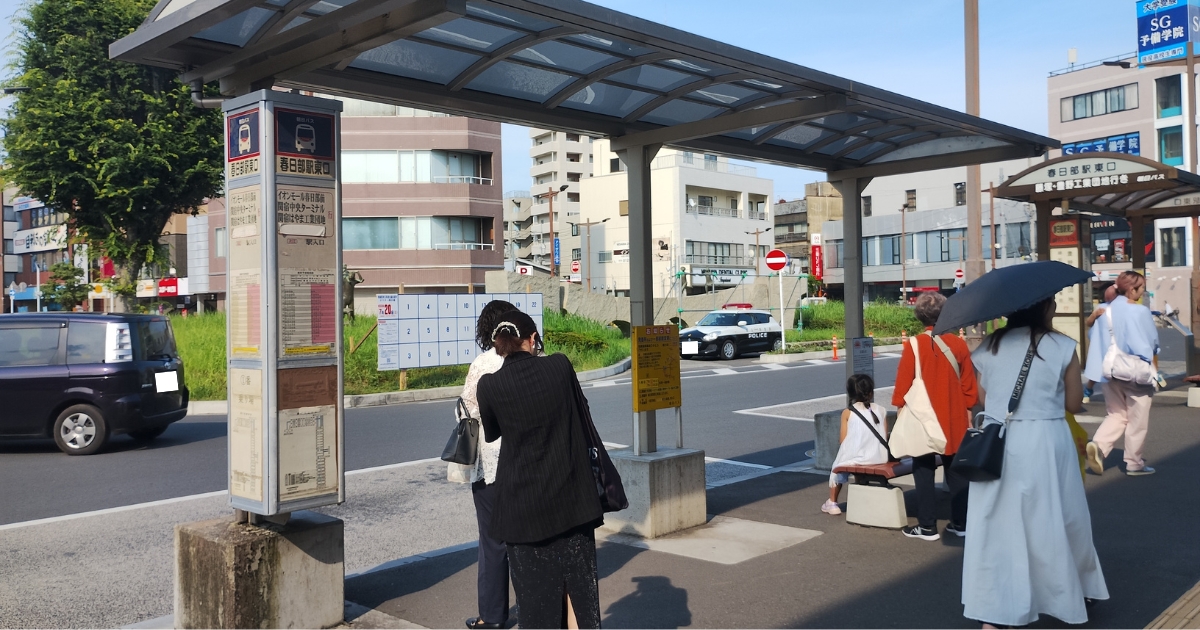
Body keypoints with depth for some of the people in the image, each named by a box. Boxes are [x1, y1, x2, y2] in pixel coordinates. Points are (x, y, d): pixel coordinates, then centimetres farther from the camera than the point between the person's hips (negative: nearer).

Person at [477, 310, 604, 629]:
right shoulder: (560, 366, -7)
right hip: (571, 494, 1)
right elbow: (582, 411, 9)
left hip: (523, 500, -1)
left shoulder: (489, 384, -10)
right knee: (578, 584, 15)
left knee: (535, 588, 11)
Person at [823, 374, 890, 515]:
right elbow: (884, 437, 7)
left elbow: (843, 440, -6)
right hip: (880, 457, 4)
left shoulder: (847, 413, -3)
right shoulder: (881, 410, 5)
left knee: (838, 464, 27)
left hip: (856, 457, -4)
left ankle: (832, 502, 32)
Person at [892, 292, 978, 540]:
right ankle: (960, 523, 19)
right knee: (955, 471, 13)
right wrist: (968, 409, 15)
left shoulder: (914, 345, -12)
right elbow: (968, 383, 4)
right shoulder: (958, 344, -2)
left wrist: (901, 407, 4)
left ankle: (927, 526, 7)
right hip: (954, 419, 4)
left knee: (924, 472, 4)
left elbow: (903, 383, -8)